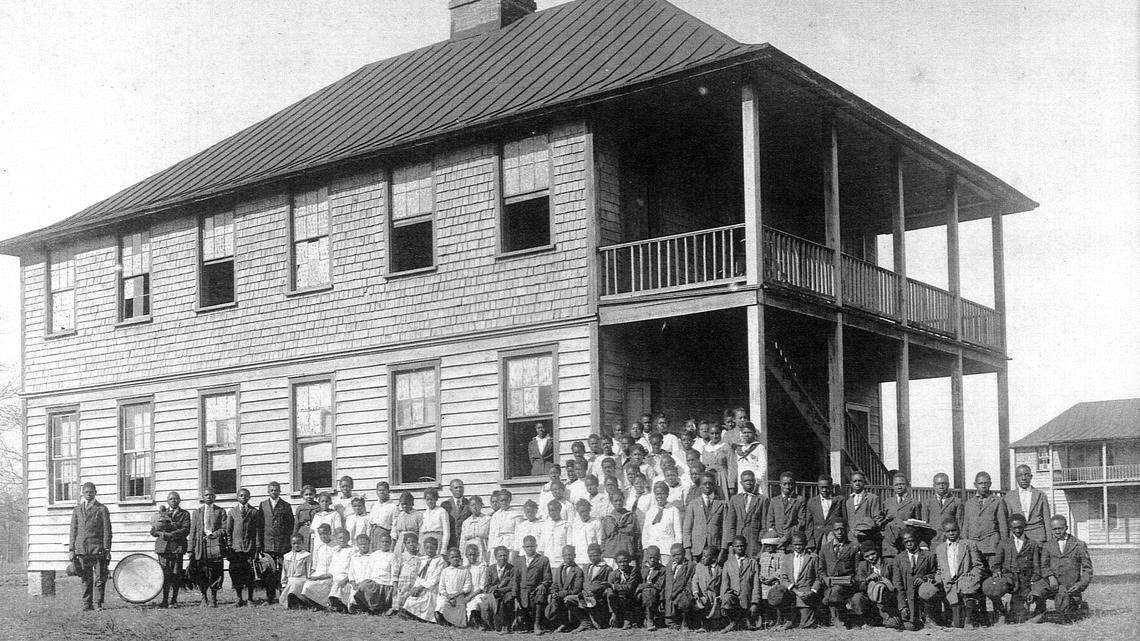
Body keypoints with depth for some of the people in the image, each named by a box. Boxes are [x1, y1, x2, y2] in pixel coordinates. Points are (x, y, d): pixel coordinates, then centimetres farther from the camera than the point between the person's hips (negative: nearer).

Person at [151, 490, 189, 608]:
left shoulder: (184, 514, 11)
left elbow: (186, 530, -3)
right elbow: (153, 531, 12)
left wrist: (170, 534, -13)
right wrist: (162, 533, -9)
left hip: (177, 547, -1)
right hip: (163, 547, 1)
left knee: (176, 575, -4)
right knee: (165, 575, -5)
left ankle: (173, 601, 3)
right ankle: (165, 600, -2)